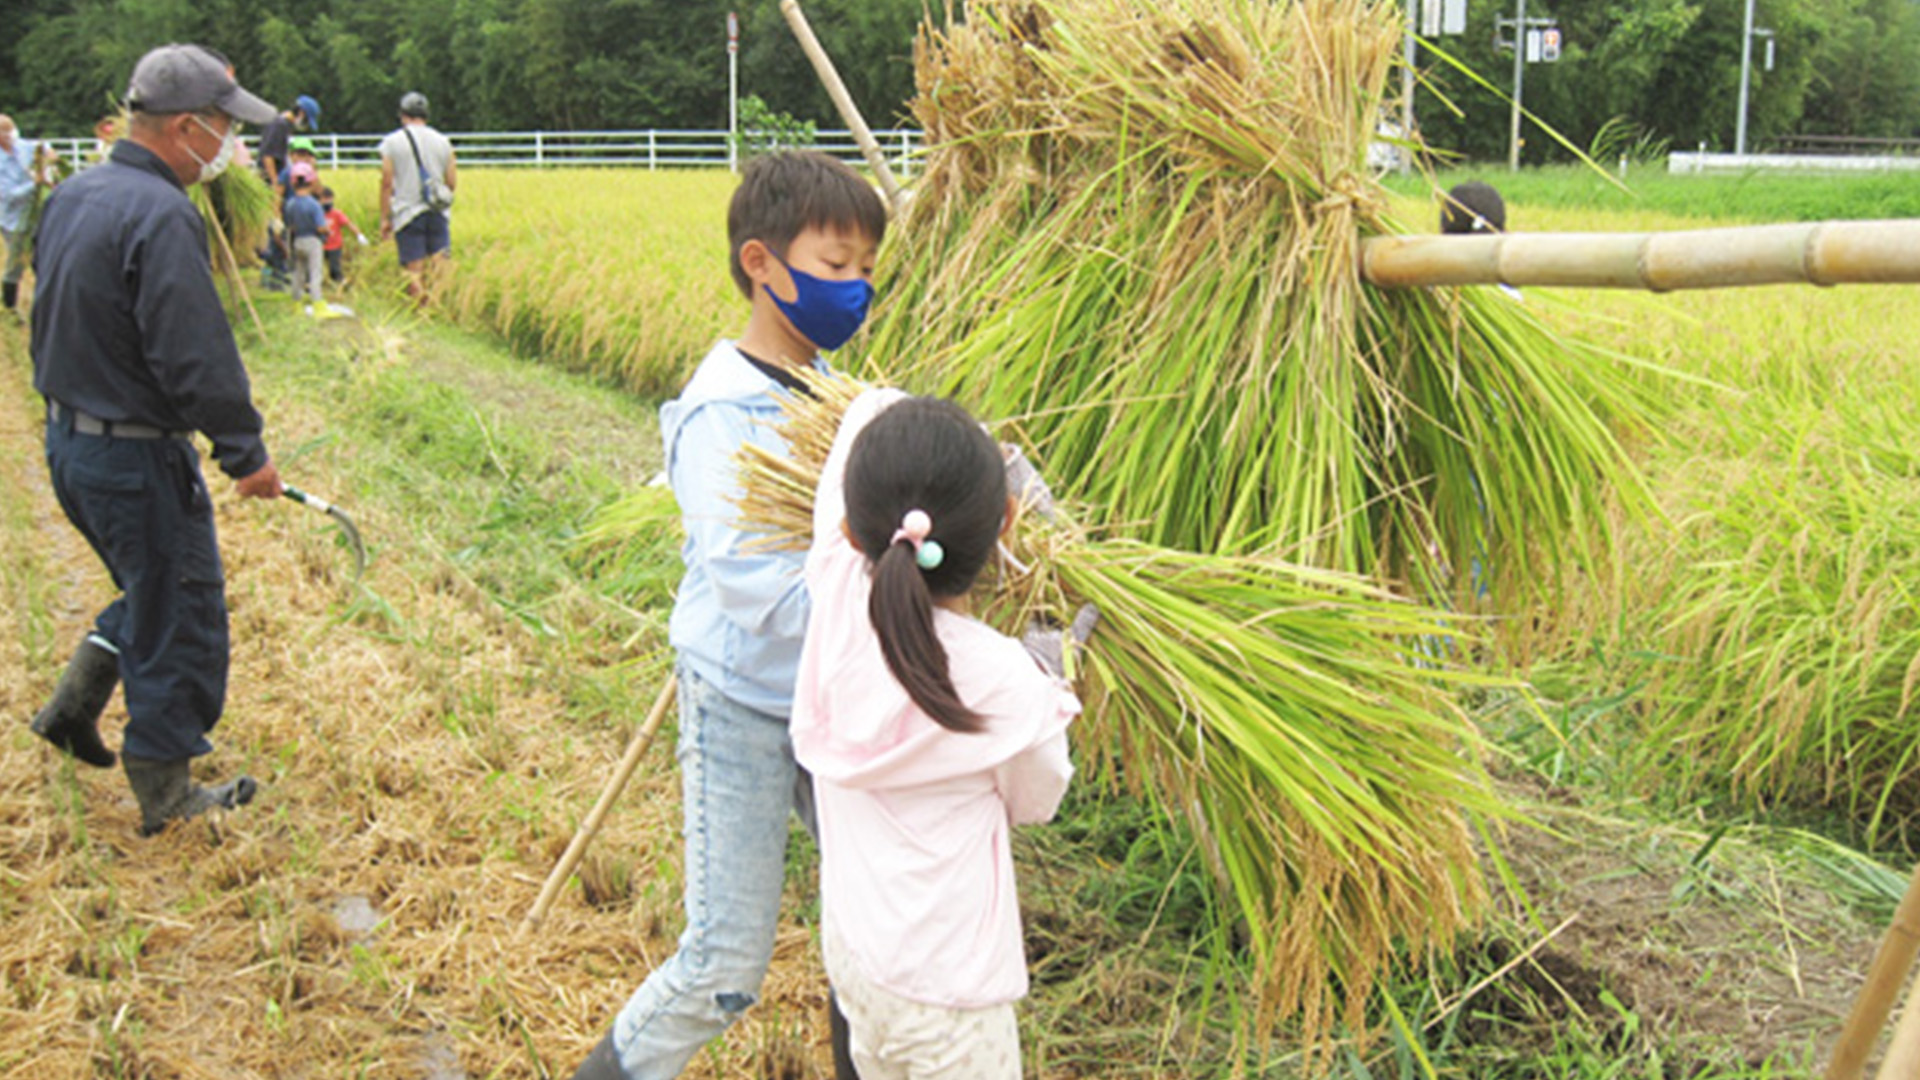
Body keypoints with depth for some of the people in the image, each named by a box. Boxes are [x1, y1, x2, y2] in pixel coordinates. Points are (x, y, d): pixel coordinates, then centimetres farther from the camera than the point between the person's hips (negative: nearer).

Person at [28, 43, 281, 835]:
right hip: (137, 458, -9)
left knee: (153, 591, 27)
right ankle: (165, 799, 17)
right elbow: (197, 360, -25)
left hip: (69, 441, 9)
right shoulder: (162, 215, -23)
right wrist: (247, 455, -16)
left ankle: (72, 709, 30)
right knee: (179, 619, 5)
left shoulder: (71, 197, 7)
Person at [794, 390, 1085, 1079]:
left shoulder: (836, 594, -17)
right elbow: (1034, 802, -4)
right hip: (941, 992, -5)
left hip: (849, 945, 6)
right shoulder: (1005, 684, -28)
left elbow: (871, 404, -2)